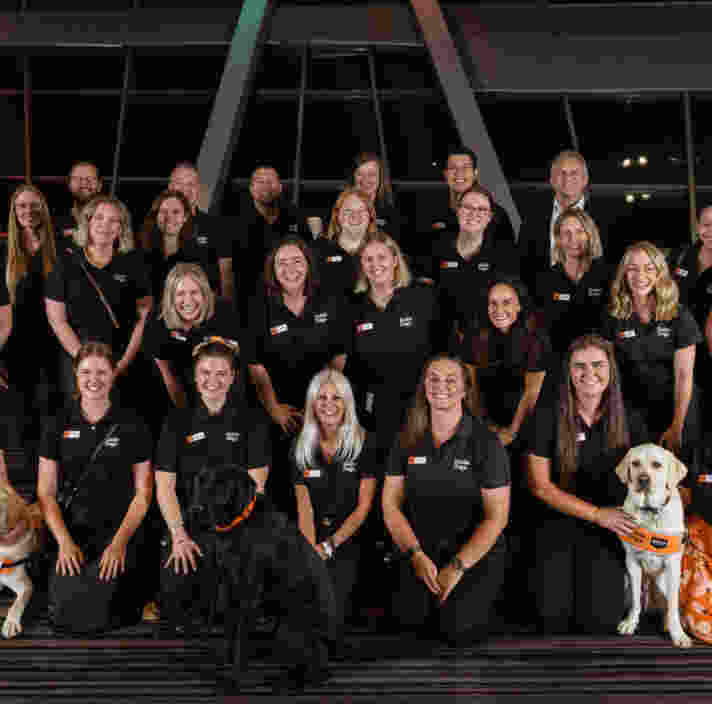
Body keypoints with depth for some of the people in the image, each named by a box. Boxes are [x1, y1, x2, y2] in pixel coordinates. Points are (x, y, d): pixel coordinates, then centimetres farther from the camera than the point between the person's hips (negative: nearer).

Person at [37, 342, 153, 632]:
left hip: (118, 540, -1)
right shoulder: (58, 425, 4)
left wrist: (119, 542, -9)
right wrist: (64, 541, -9)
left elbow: (143, 492, 1)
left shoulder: (132, 425, 0)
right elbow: (46, 492, 4)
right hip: (70, 539, 2)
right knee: (68, 618, -8)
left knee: (109, 620, -12)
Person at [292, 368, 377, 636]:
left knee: (336, 613, -5)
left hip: (348, 545, -2)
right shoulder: (301, 450, 0)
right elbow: (304, 507, -5)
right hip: (314, 545, 2)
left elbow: (364, 506, -8)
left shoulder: (363, 445, -8)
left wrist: (330, 544, -14)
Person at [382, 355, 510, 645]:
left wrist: (457, 567, -13)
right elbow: (391, 505, 4)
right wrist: (416, 556, -8)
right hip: (423, 551, 3)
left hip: (477, 553, -3)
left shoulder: (485, 442, -8)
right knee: (408, 617, -20)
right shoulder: (408, 441, 3)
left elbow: (496, 517, -9)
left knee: (458, 628, -21)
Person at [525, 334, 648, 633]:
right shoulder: (547, 417, -6)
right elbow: (540, 486, -6)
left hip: (609, 529, 1)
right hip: (556, 521, -1)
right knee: (553, 615, -17)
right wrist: (596, 513, -12)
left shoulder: (630, 422, 1)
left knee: (599, 619, -15)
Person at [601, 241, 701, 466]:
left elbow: (684, 376, -10)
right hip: (632, 412, 1)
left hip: (677, 408, -1)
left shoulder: (679, 316, -9)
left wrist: (677, 427, -13)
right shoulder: (613, 318, -3)